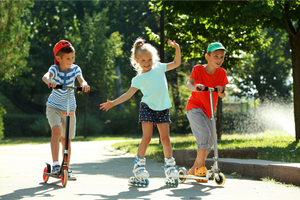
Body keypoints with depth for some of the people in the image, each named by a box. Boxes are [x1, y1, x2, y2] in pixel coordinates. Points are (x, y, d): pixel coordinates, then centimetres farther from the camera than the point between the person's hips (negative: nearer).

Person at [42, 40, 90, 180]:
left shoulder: (75, 69, -8)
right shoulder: (55, 69, -15)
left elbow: (81, 80, -24)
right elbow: (45, 76, -36)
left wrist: (84, 84, -49)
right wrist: (49, 81, -60)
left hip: (69, 109, 3)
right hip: (54, 107, -3)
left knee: (66, 140, 9)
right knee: (56, 131, -27)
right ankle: (55, 164, -27)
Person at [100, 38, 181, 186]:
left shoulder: (159, 67, 10)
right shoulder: (139, 78, 0)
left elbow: (176, 63, 18)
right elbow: (128, 94, -2)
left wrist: (177, 48, 3)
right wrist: (113, 103, -10)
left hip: (163, 108, 3)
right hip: (148, 107, -3)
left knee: (165, 137, 1)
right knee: (146, 137, -8)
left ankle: (170, 168, 9)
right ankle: (139, 168, -2)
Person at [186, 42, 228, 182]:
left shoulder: (222, 73, 0)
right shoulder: (198, 69, -11)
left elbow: (223, 95, -3)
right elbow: (189, 83, -27)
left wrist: (221, 91, -27)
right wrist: (195, 87, -50)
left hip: (208, 111, 6)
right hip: (194, 107, -6)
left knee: (209, 144, 8)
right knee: (204, 133, -27)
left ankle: (193, 170, 22)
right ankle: (201, 167, -20)